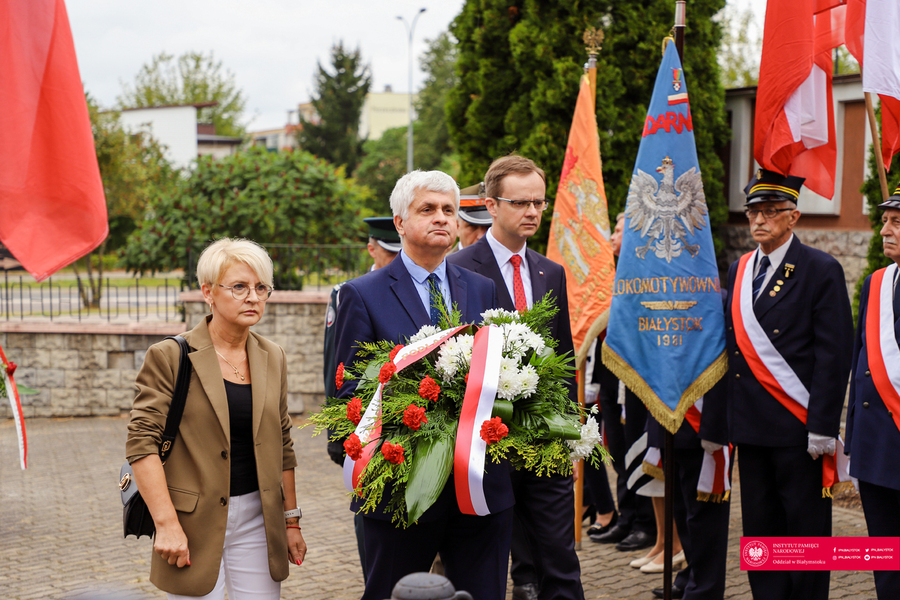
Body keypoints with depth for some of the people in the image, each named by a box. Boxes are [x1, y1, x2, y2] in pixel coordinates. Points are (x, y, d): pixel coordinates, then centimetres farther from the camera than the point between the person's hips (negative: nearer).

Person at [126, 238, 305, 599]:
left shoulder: (273, 359, 10)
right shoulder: (170, 356, -7)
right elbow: (141, 442, -11)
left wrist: (291, 520, 14)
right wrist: (166, 523, -17)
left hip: (257, 518, 4)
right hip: (194, 522, -4)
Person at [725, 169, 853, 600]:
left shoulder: (821, 270, -5)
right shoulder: (739, 271, 13)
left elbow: (834, 353, -10)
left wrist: (822, 426, -16)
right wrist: (723, 419, 8)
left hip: (797, 426, -6)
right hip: (750, 426, 6)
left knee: (805, 528, 1)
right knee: (759, 529, 11)